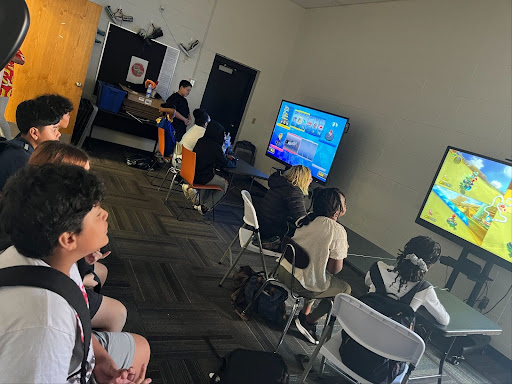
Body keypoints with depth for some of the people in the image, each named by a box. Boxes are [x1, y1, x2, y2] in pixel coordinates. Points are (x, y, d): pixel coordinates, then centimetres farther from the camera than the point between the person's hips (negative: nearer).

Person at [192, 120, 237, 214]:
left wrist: (226, 156, 25)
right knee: (225, 184, 15)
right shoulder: (215, 147, -18)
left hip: (192, 173, 7)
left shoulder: (201, 141, 2)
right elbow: (225, 164, -4)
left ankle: (202, 203, 30)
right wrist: (234, 161, 17)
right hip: (201, 178, -7)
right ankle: (206, 207, 10)